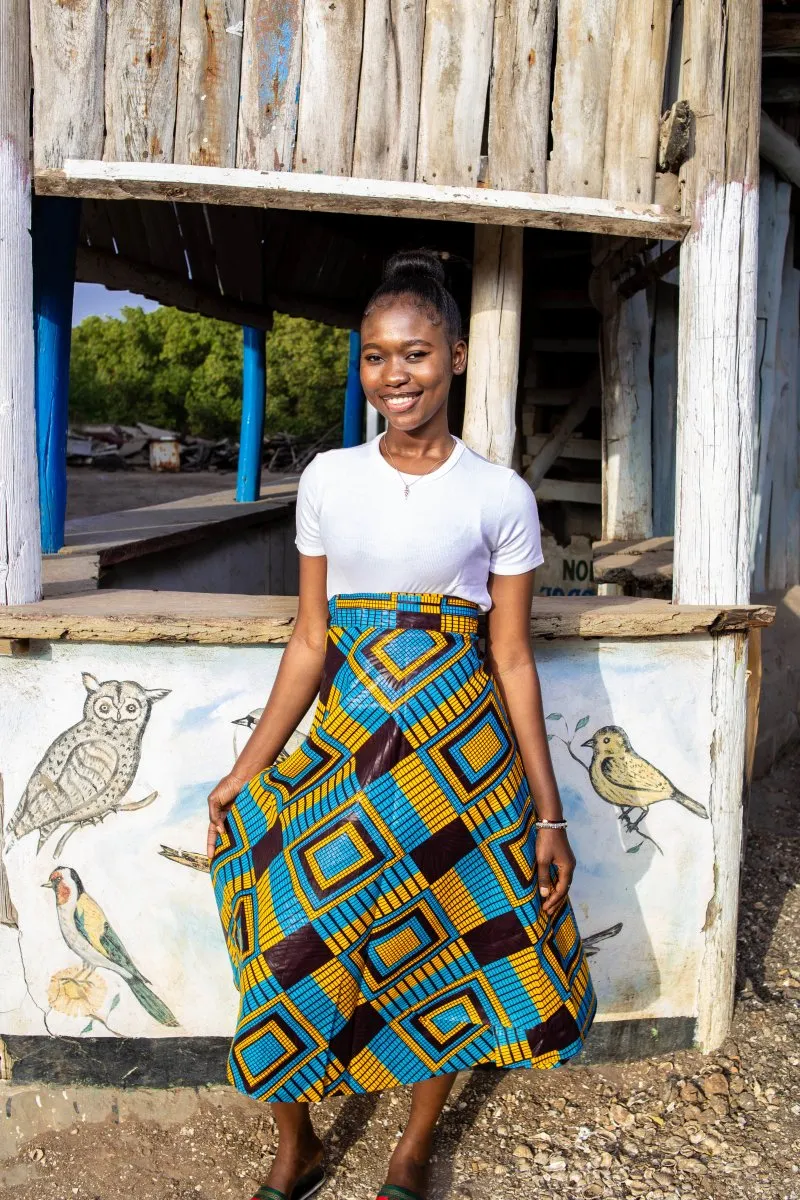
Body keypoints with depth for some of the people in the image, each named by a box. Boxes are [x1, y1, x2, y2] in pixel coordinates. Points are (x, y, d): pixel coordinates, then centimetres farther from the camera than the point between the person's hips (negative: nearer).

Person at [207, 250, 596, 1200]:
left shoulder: (501, 496, -3)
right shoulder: (327, 480, 2)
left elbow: (512, 659, -1)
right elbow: (310, 641, 4)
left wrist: (548, 814, 0)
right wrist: (247, 770, 3)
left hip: (461, 751, -1)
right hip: (347, 745, 2)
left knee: (446, 949, 10)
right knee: (296, 940, 0)